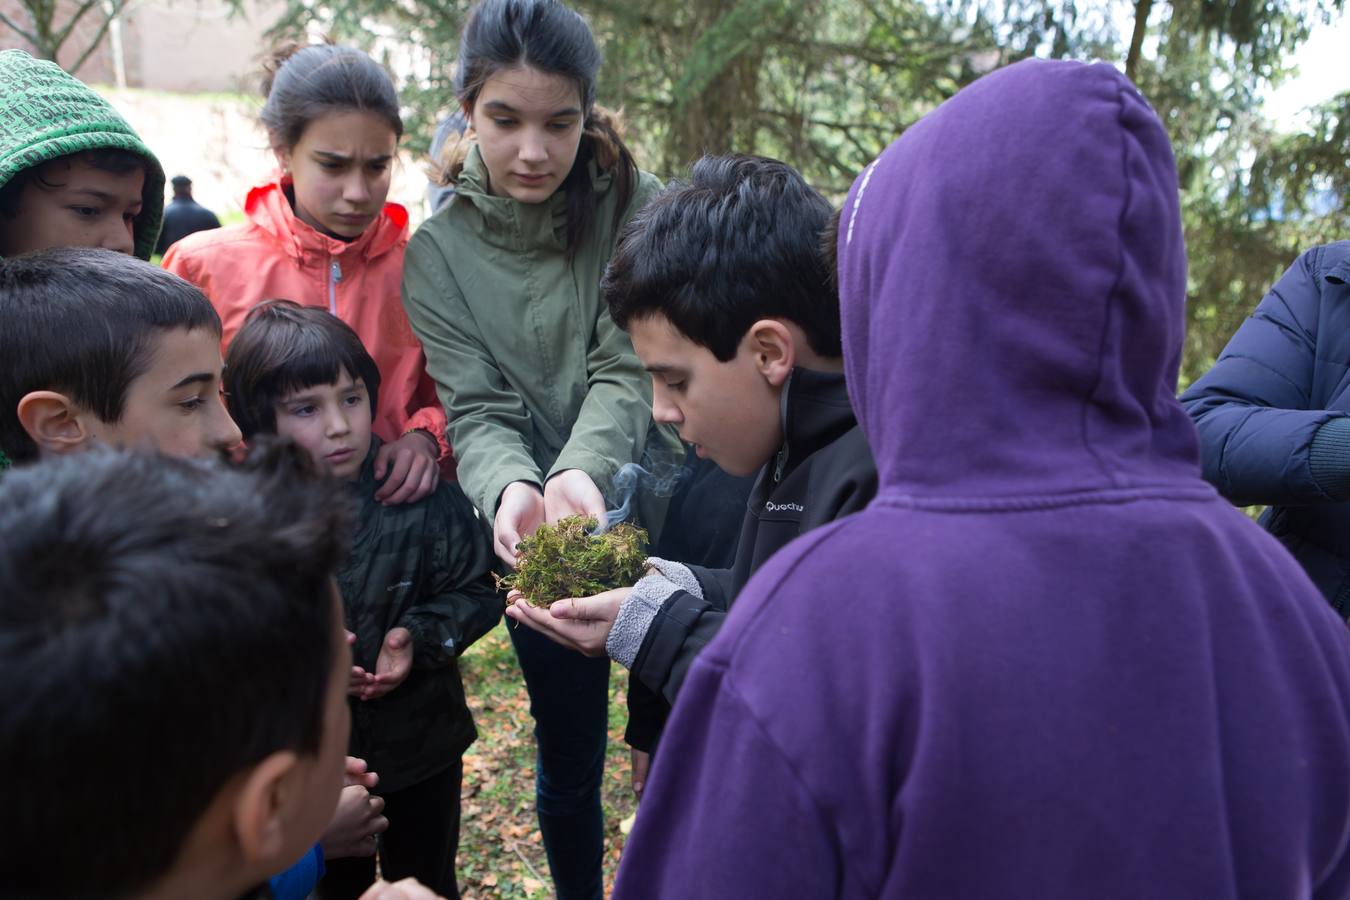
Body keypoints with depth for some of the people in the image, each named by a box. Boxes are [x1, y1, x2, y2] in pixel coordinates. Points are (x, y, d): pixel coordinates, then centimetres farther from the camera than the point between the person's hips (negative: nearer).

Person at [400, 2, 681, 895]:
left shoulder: (634, 206, -8)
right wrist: (512, 489, -33)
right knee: (569, 768, 16)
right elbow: (477, 410, -11)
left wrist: (580, 472, -35)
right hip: (541, 546, 1)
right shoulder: (436, 253, -5)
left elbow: (627, 370, -16)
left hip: (659, 517, 0)